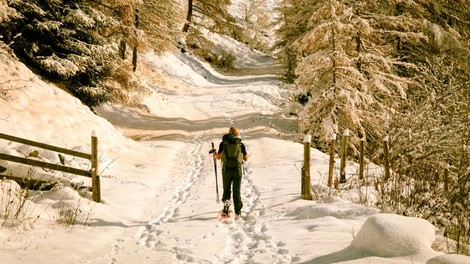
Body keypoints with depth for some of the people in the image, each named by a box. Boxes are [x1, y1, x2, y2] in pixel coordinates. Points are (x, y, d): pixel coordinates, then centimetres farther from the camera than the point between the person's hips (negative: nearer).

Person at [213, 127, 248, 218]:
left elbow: (218, 157, 2)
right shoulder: (241, 144, 4)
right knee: (237, 191, 7)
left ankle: (226, 200, -13)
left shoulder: (223, 143, 3)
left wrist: (215, 154, 24)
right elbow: (246, 158, 7)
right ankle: (238, 213, 3)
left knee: (226, 189, 17)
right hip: (237, 169, 0)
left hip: (226, 169, 0)